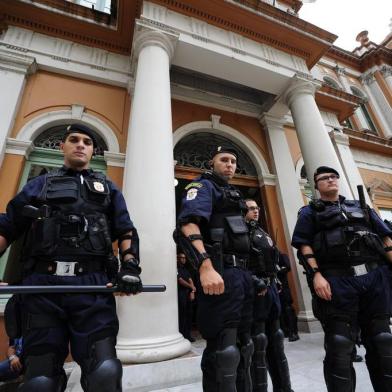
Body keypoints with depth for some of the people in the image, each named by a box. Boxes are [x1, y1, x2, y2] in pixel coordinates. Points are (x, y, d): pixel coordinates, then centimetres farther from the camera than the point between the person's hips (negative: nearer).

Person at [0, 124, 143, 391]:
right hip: (42, 283, 1)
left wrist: (130, 266, -7)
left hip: (93, 284, 0)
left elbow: (126, 231, 10)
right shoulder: (39, 185, 21)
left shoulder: (108, 188, 19)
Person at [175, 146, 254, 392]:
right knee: (224, 349, -3)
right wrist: (206, 266, -34)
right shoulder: (203, 186, -2)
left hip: (242, 273, 9)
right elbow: (189, 223, -21)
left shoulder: (233, 194, 24)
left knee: (243, 344, 19)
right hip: (220, 273, -9)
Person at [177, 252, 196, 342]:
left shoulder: (186, 270, 19)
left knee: (189, 315, 8)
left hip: (188, 294, 7)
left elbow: (190, 281, 13)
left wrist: (192, 292, -1)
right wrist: (191, 287, -4)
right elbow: (180, 281, -12)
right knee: (181, 316, -6)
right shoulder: (176, 269, -5)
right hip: (180, 294, -7)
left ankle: (188, 335, 18)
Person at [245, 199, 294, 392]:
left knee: (275, 339, 18)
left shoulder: (262, 232, 18)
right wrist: (256, 282, -21)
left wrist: (273, 282, 13)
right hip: (256, 289, -9)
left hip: (271, 286, 9)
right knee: (258, 343, 0)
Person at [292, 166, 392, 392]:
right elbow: (305, 245, -2)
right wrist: (316, 275, -14)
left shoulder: (361, 207, 21)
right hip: (337, 281, -4)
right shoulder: (310, 212, 9)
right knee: (340, 345, 1)